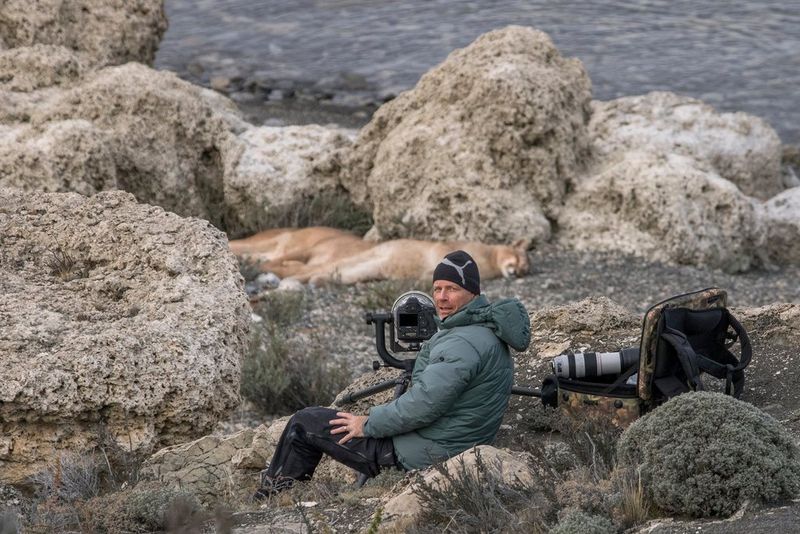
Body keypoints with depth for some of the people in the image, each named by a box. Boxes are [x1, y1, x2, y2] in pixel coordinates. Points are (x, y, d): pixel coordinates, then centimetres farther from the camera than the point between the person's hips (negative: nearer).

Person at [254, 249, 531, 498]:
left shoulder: (465, 343, -24)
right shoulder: (485, 329, 10)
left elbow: (424, 404, -27)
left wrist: (368, 425, -13)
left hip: (422, 454, -11)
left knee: (304, 424, 2)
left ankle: (271, 497, 22)